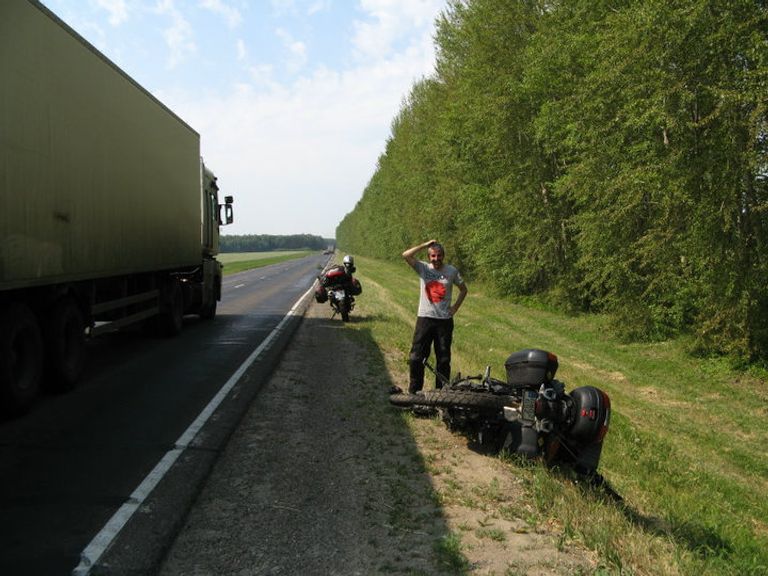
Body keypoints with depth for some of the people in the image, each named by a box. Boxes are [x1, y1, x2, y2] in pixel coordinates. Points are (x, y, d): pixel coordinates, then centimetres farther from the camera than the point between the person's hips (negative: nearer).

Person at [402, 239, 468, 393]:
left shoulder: (451, 271, 2)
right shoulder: (423, 268, 0)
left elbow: (463, 289, 14)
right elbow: (406, 255, -15)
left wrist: (455, 307, 3)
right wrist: (425, 245, -11)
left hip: (445, 320, 1)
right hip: (425, 318, -1)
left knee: (443, 359, 10)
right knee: (416, 357, 0)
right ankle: (414, 391, 13)